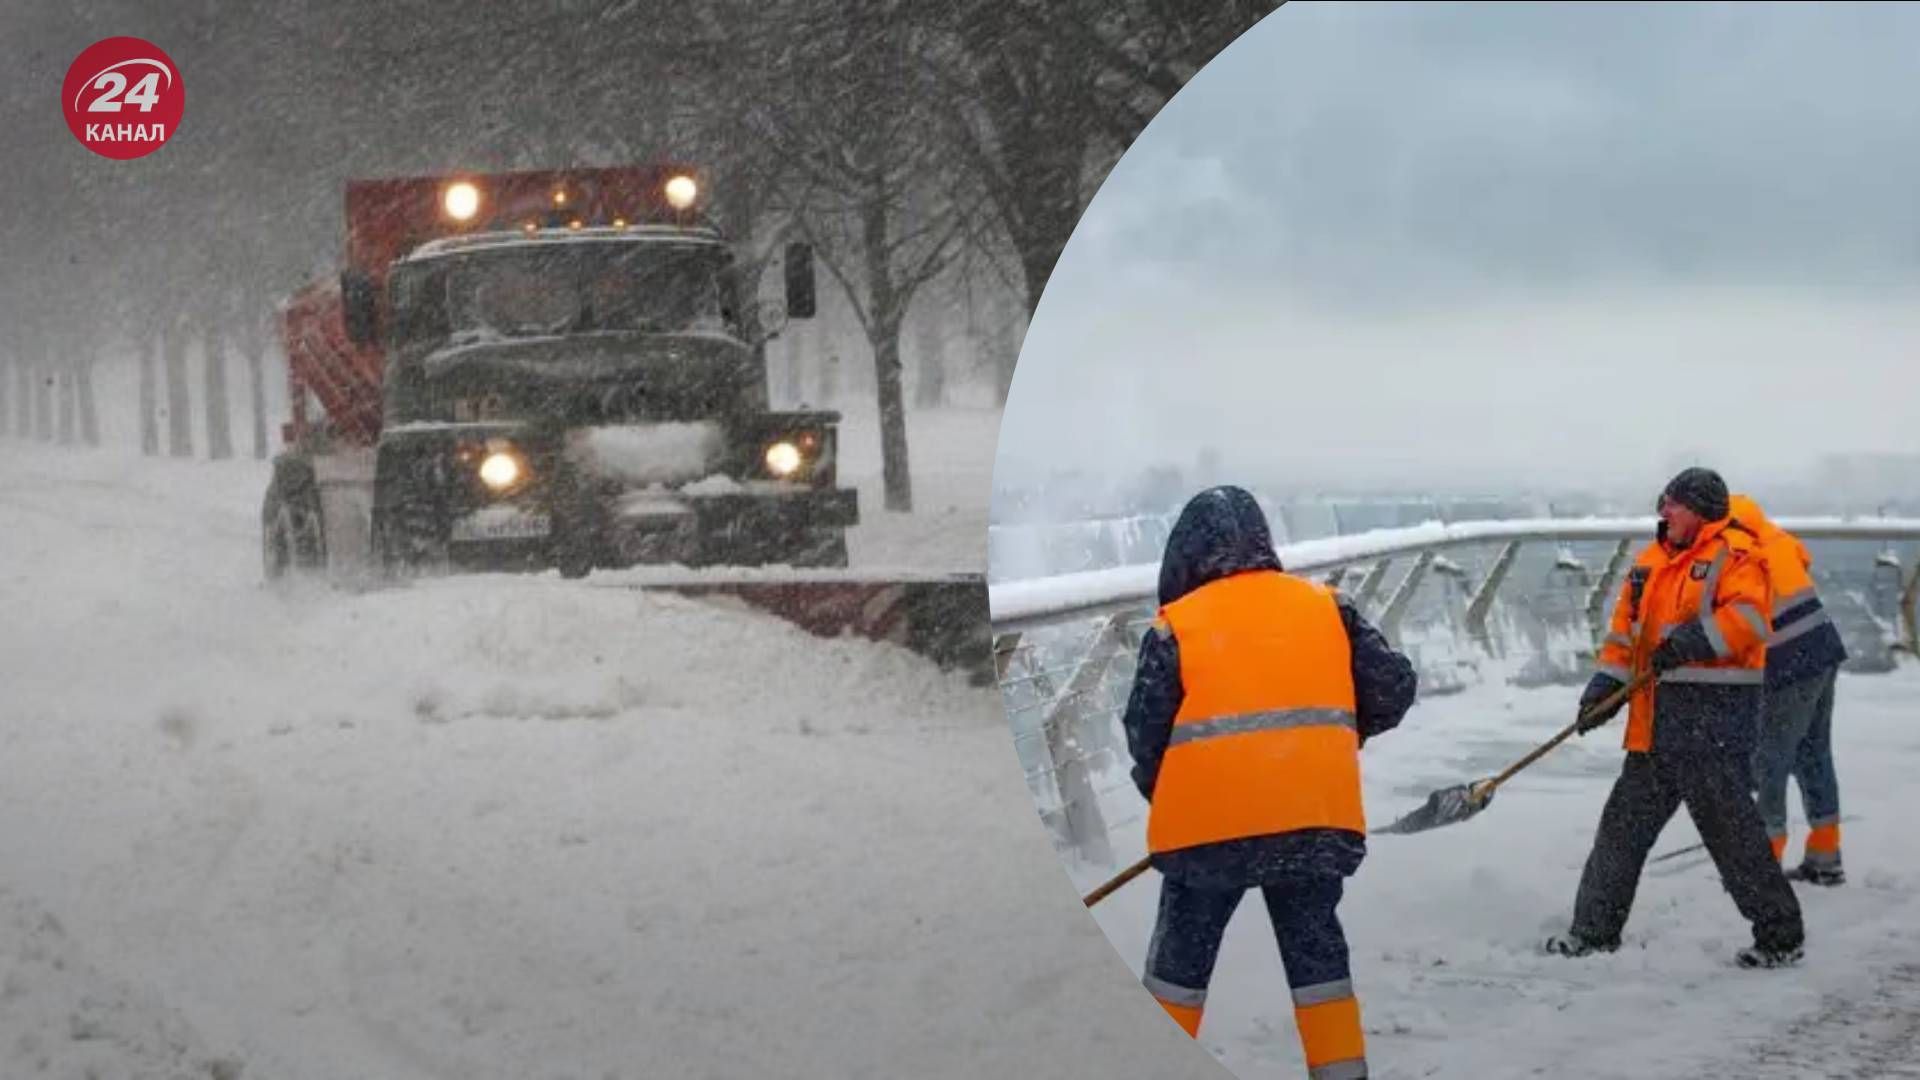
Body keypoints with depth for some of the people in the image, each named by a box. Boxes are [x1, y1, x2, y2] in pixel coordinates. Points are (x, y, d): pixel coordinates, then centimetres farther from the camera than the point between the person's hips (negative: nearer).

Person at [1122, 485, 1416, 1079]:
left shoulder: (1175, 626, -1)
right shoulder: (1327, 606, 7)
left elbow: (1145, 733, 0)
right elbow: (1393, 688, 8)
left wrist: (1162, 798, 18)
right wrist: (1342, 734, 25)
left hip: (1207, 819, -2)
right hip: (1316, 816, 2)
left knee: (1183, 953, 12)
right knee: (1315, 950, 14)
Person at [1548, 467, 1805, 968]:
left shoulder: (1734, 554, -8)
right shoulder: (1652, 560, 17)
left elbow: (1748, 617, -22)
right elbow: (1626, 627, 20)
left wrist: (1691, 641, -28)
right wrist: (1607, 684, 9)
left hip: (1716, 710, -8)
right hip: (1659, 719, 8)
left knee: (1730, 825, -7)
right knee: (1626, 819, 10)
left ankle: (1781, 935, 3)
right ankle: (1596, 930, 19)